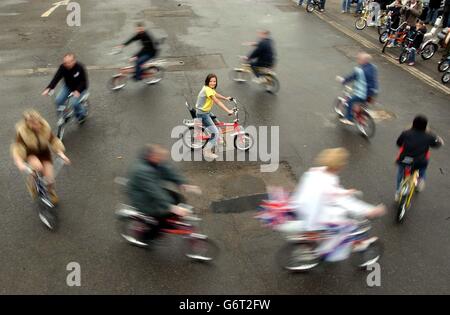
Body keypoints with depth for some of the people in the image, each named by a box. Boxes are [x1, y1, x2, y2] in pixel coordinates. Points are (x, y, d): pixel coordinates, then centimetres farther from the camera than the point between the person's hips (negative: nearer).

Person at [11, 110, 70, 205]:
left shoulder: (45, 127, -23)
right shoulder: (21, 131, -29)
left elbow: (53, 141, -13)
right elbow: (16, 147, -28)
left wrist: (61, 154, -22)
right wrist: (20, 163, -41)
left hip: (44, 153, 2)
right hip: (30, 154, -2)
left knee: (49, 178, -6)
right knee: (38, 167, -33)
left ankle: (51, 192, 29)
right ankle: (32, 183, 0)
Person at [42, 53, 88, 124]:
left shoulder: (80, 67, -26)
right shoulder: (62, 67, -17)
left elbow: (84, 81, -25)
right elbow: (56, 78, -23)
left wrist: (78, 91, -41)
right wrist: (49, 88, -38)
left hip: (79, 88, -4)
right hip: (68, 87, 4)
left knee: (74, 102, -24)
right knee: (58, 100, -13)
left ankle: (82, 114, 9)